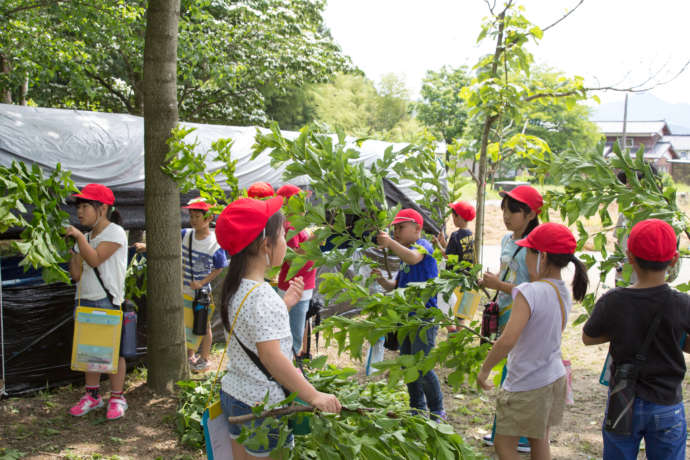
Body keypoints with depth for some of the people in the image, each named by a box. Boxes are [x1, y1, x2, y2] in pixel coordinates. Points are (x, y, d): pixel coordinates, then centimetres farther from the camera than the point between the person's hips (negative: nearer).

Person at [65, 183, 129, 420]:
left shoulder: (115, 232, -7)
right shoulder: (86, 238, 14)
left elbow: (95, 259, -21)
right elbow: (77, 275, 10)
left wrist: (79, 236, -16)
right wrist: (71, 249, 2)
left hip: (108, 301, -7)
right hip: (85, 301, 7)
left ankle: (116, 398, 7)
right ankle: (92, 395, 21)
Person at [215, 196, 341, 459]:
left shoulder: (235, 289, 5)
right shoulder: (264, 298, -24)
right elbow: (271, 356, -29)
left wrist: (284, 304, 19)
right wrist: (314, 396, -26)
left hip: (233, 394, 9)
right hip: (262, 407, -9)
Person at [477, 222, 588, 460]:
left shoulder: (530, 292, -26)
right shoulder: (564, 292, -1)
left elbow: (507, 340, -32)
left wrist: (484, 369, -17)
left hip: (525, 387, -8)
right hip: (555, 378, 8)